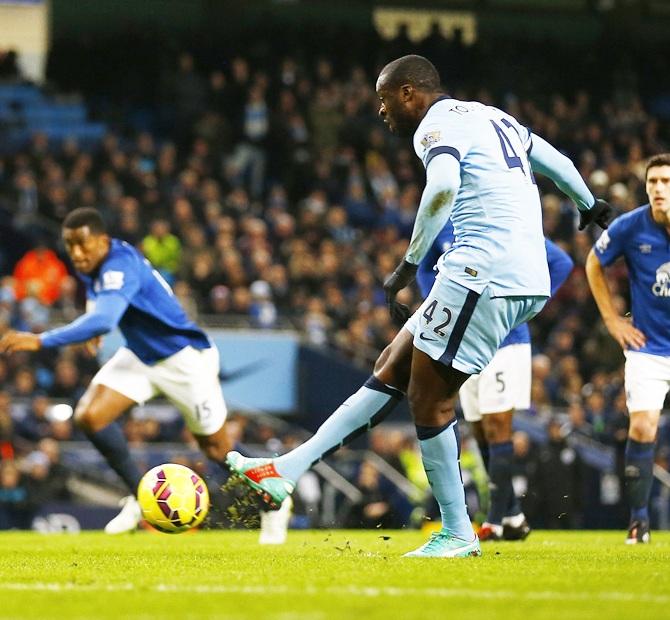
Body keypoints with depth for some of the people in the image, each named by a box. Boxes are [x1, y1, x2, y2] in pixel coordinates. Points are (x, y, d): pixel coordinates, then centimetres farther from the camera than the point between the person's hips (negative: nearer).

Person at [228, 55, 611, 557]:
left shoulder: (438, 123, -6)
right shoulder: (493, 117, 22)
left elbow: (443, 185, -27)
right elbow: (555, 160, 35)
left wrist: (409, 265, -21)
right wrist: (590, 205, 54)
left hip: (484, 272, -10)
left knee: (429, 396, -3)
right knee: (392, 369, 11)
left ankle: (457, 534, 4)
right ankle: (287, 470, 12)